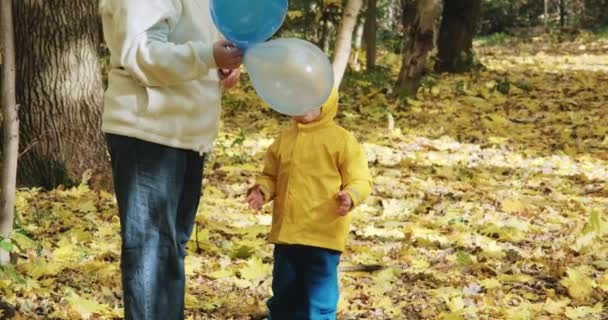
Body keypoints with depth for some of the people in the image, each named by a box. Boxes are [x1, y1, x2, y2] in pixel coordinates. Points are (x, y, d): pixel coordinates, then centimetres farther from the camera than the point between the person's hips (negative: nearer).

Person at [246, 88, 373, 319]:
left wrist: (350, 196, -26)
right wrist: (262, 190, -3)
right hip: (286, 234, 6)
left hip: (323, 235, -5)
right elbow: (271, 176, 19)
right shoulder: (284, 140, 11)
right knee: (283, 298, 15)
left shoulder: (342, 139, -5)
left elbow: (361, 180, -6)